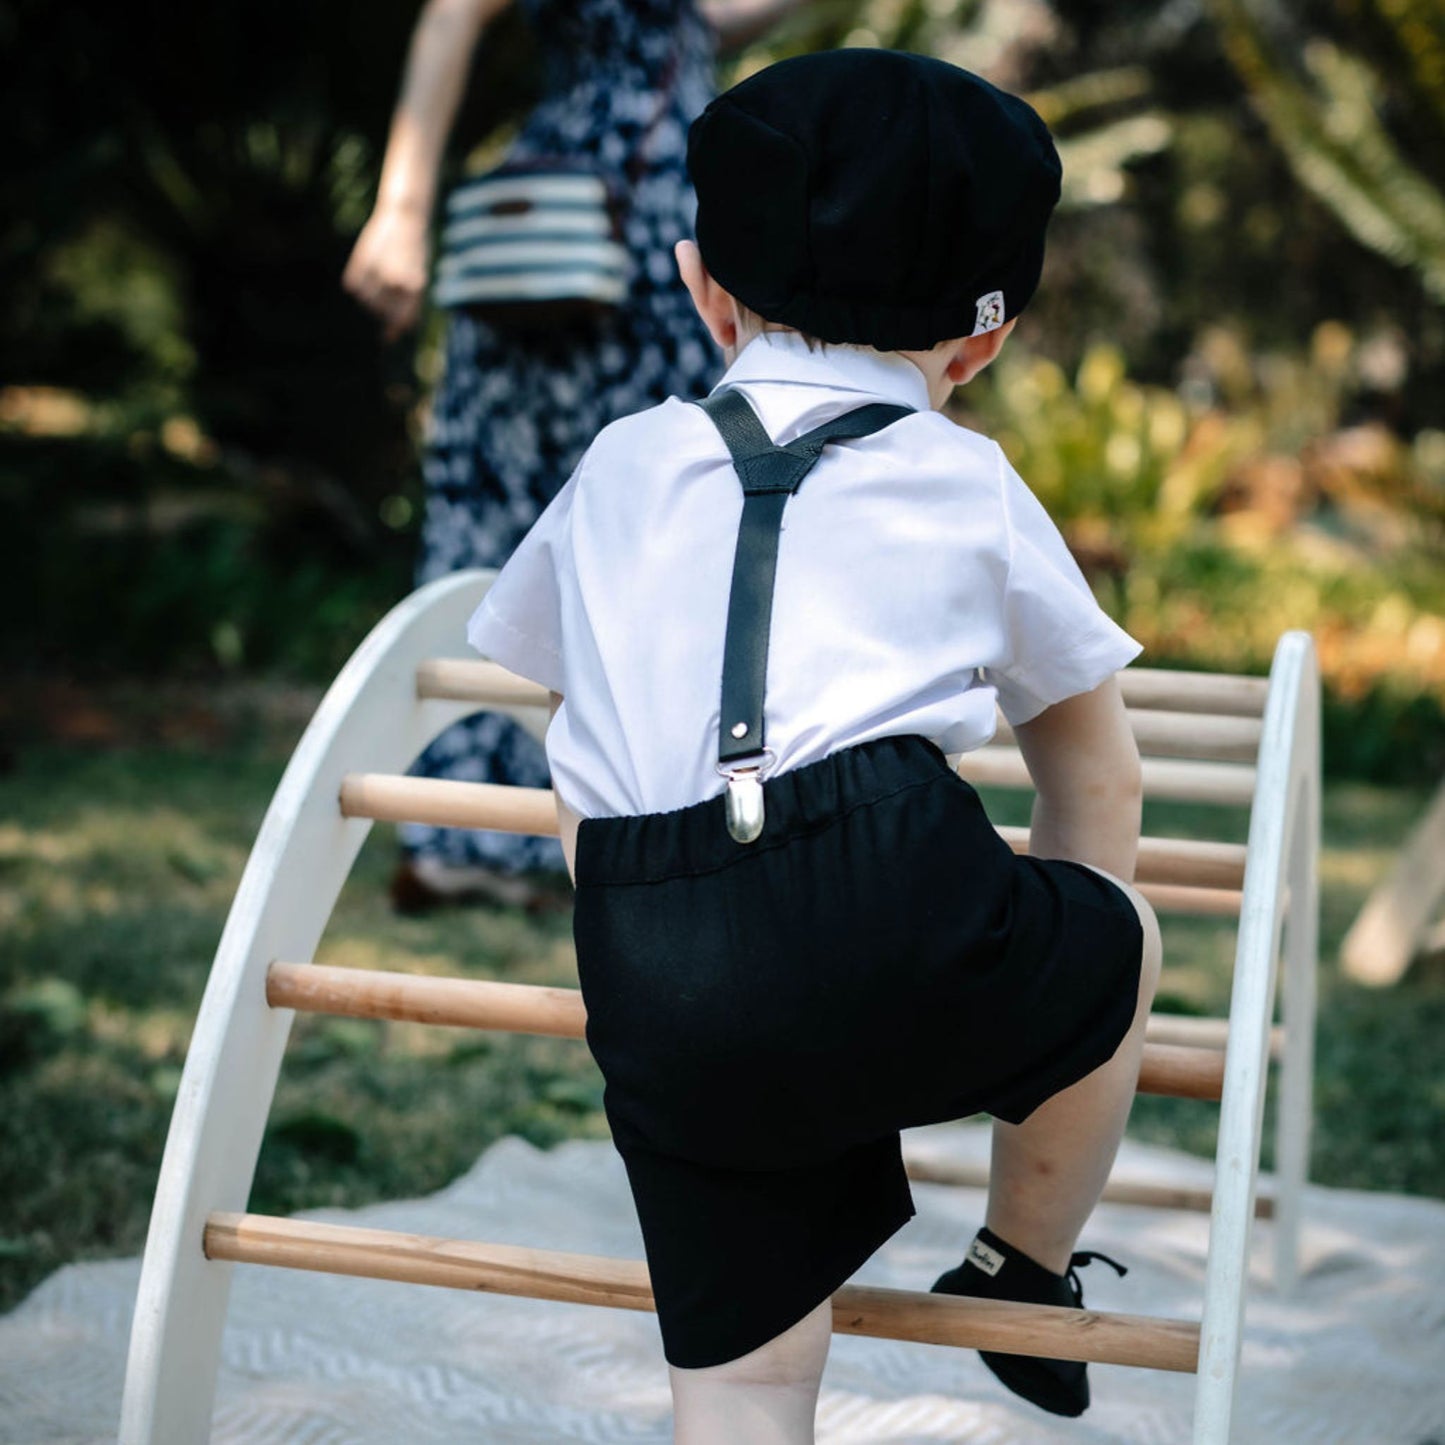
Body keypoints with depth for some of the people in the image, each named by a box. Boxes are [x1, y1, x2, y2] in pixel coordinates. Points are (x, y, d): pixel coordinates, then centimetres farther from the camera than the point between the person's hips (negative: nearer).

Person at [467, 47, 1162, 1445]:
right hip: (896, 909, -2)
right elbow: (1097, 779, 30)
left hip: (653, 999, 2)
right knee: (1120, 937, 29)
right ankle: (1026, 1282, 44)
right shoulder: (970, 485, 19)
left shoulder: (623, 463, 24)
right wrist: (1059, 982, 44)